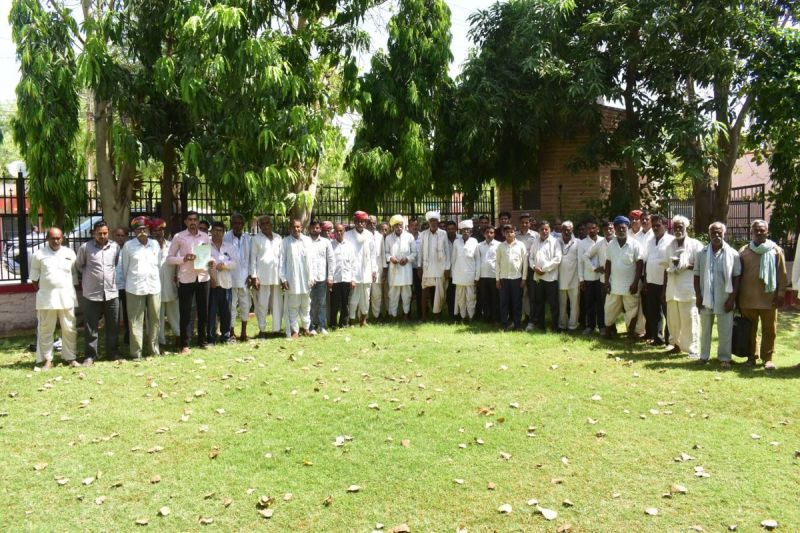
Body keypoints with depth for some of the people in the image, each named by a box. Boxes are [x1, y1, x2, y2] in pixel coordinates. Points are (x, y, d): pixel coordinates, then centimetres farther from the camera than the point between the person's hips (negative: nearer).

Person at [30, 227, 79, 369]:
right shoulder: (39, 254, 0)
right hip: (46, 298, -1)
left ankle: (70, 357, 16)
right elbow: (34, 278, 6)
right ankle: (47, 360, 14)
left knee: (69, 329, 6)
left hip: (66, 297, 1)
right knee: (45, 330, 5)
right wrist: (42, 291, 4)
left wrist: (72, 291, 11)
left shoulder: (70, 253, 5)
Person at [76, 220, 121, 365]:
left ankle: (113, 352, 22)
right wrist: (89, 275, 5)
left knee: (113, 326, 9)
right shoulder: (85, 247, -4)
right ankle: (90, 355, 14)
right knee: (91, 327, 4)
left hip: (112, 292, 2)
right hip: (92, 294, -2)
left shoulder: (115, 247, 3)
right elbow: (78, 265, 9)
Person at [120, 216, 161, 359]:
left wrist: (157, 281, 12)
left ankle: (153, 349, 19)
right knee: (136, 321, 0)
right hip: (135, 288, -3)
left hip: (154, 286, 3)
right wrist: (127, 282, 11)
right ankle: (136, 352, 5)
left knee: (154, 319, 8)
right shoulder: (128, 245, -2)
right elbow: (125, 266, 6)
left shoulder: (155, 244, 7)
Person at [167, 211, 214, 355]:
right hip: (186, 279, -3)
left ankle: (202, 341, 24)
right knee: (185, 313, 1)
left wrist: (211, 261, -4)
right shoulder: (179, 237, -1)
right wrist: (184, 258, -17)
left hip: (203, 277, 3)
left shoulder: (205, 236, 8)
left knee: (203, 311, 10)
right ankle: (184, 344, 10)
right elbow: (169, 258, -1)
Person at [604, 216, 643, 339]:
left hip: (630, 285, -3)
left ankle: (631, 334, 16)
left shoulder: (634, 244, -6)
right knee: (610, 310, 9)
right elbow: (608, 263, 7)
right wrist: (606, 281, 1)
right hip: (614, 285, 3)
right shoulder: (611, 245, 4)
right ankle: (609, 332, 22)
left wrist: (635, 283, -12)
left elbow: (640, 264, -7)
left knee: (631, 311, 5)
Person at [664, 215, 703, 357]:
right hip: (672, 288, 5)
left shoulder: (695, 244, -1)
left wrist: (686, 266, -17)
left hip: (688, 288, -5)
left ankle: (692, 348, 2)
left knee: (689, 319, -4)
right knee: (673, 319, 8)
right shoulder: (670, 246, 14)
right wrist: (664, 288, 13)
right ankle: (676, 344, 20)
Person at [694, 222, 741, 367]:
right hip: (706, 298, 2)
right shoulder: (701, 253, 3)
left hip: (724, 299, -1)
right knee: (705, 329, 11)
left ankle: (724, 357, 15)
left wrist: (732, 298, -7)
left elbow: (737, 278, -1)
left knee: (725, 330, 4)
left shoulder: (733, 254, -2)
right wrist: (698, 296, -2)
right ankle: (704, 355, 22)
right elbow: (697, 276, 4)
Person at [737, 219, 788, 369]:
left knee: (769, 330, 5)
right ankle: (751, 356, 21)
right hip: (747, 299, 1)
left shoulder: (776, 250, 1)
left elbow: (782, 275, 2)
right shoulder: (744, 251, 5)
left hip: (769, 298, -1)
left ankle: (767, 358, 16)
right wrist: (737, 296, 6)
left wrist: (781, 294, -4)